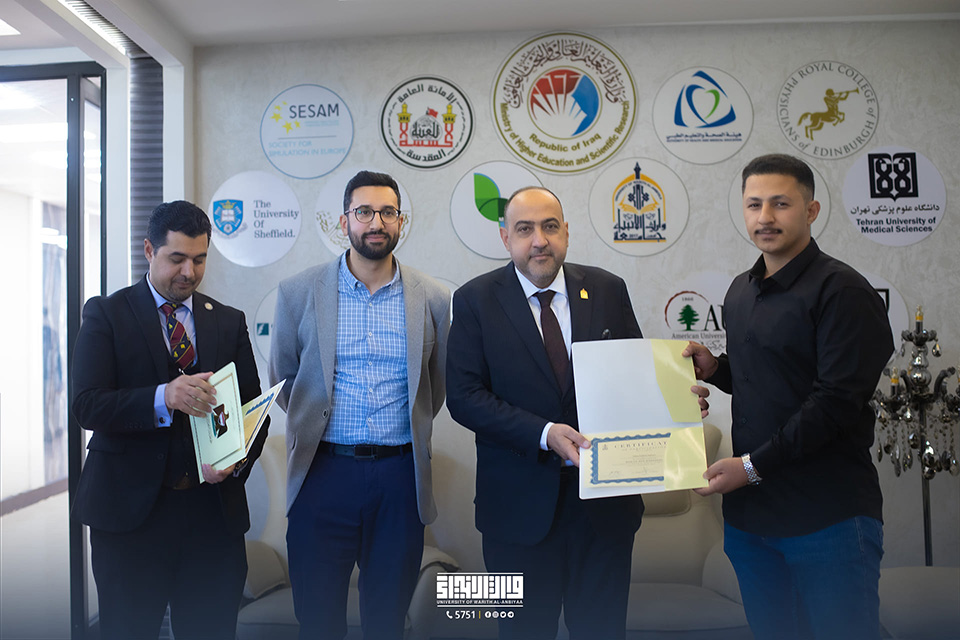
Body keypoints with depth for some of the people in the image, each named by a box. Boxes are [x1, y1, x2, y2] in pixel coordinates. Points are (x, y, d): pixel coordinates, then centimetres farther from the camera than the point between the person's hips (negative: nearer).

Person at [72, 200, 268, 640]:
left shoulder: (229, 322, 10)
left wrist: (238, 459, -13)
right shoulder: (106, 314, 1)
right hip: (129, 507, -2)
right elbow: (86, 406, -10)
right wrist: (163, 398, -27)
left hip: (214, 509, 2)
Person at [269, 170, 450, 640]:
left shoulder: (433, 299, 2)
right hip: (323, 472, 0)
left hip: (400, 477, 1)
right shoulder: (298, 293, 1)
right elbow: (282, 381, 11)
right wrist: (313, 427, 11)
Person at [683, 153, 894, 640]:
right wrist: (716, 368, 2)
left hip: (827, 517, -7)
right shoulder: (740, 292, 12)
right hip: (748, 509, 7)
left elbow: (836, 401, -19)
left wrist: (753, 466, -18)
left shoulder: (840, 290, -12)